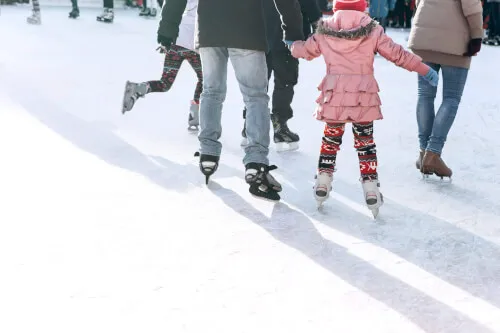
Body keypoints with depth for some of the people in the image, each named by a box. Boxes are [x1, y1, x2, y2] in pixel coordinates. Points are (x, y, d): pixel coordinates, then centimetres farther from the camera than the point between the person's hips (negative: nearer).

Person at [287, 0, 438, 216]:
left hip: (333, 96, 2)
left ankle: (322, 183, 23)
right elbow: (398, 55, -1)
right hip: (363, 98, -1)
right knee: (365, 143, 9)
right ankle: (371, 189, 8)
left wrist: (292, 45, 41)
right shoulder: (373, 31, -4)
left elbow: (305, 51, 18)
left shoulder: (324, 32, 2)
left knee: (330, 140, 18)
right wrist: (424, 70, 9)